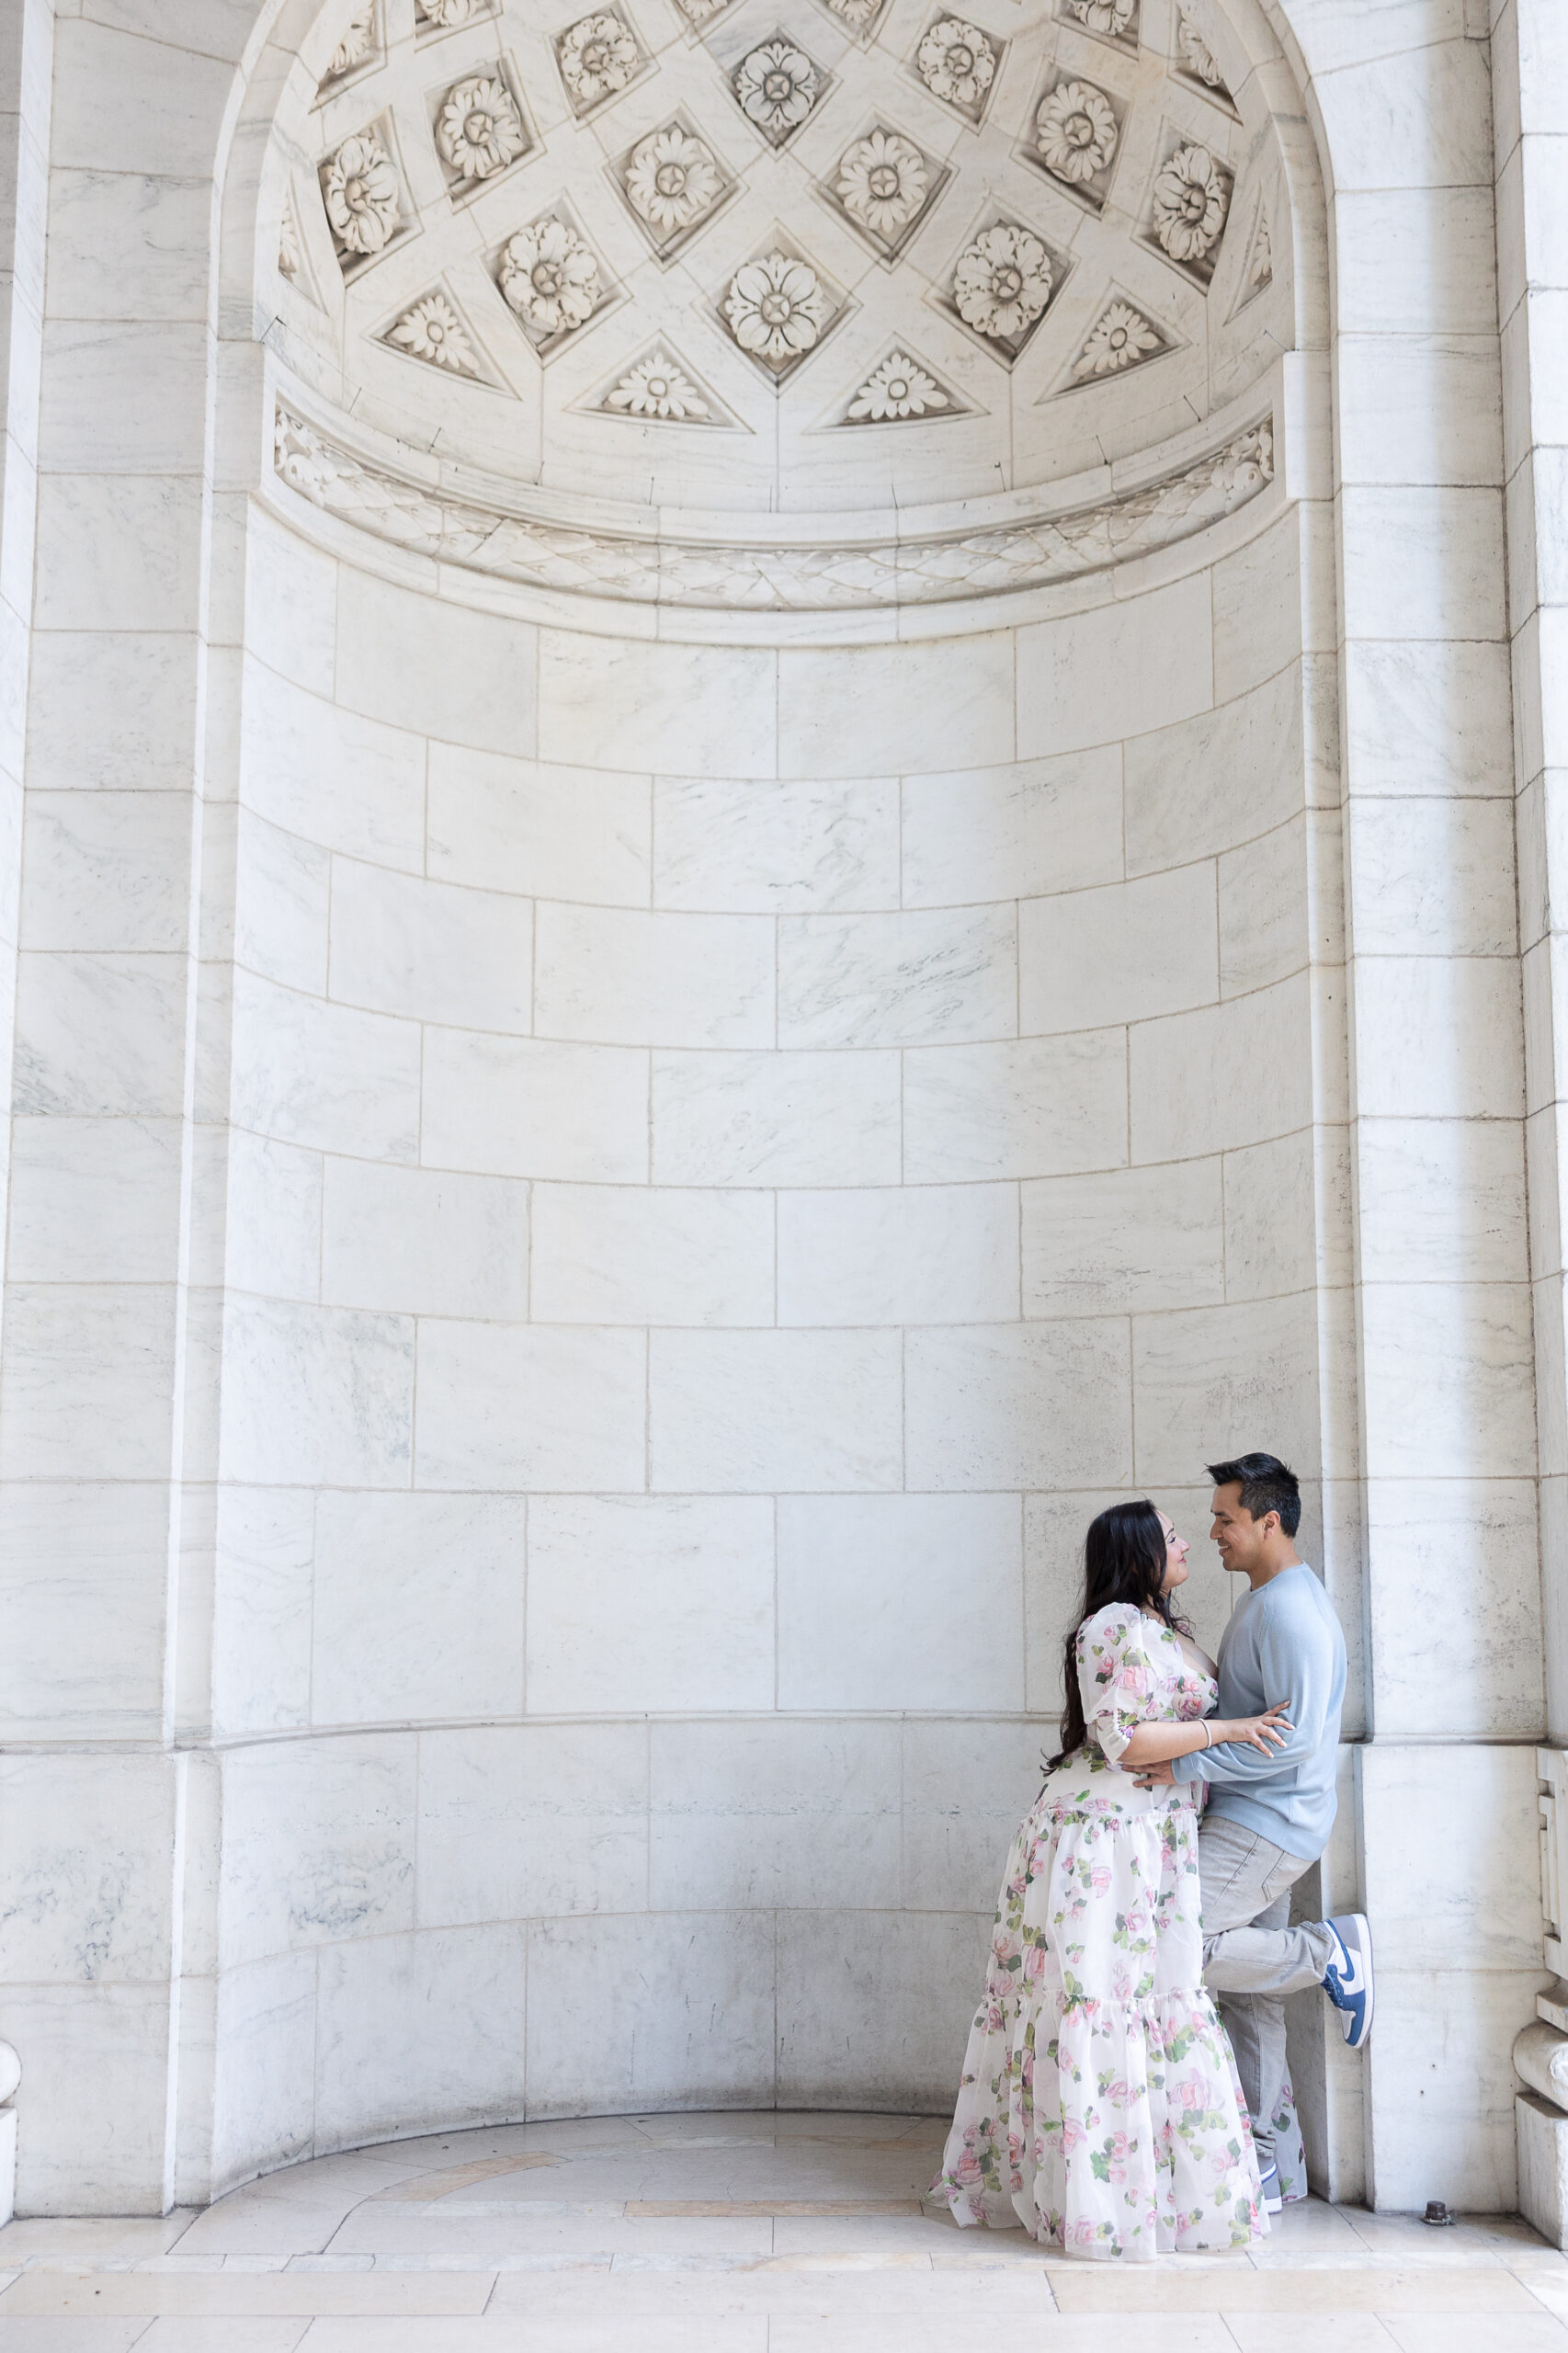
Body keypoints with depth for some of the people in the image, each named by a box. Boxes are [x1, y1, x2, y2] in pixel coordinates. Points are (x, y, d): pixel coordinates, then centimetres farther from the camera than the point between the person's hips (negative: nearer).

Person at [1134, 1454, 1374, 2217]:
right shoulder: (1263, 1602, 16)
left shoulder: (1291, 1611, -18)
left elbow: (1294, 1738, -25)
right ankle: (1258, 2169, 16)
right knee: (1247, 1999, 10)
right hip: (1249, 1823, 10)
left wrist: (1186, 1766, -23)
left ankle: (1330, 1953, -4)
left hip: (1267, 1826, -10)